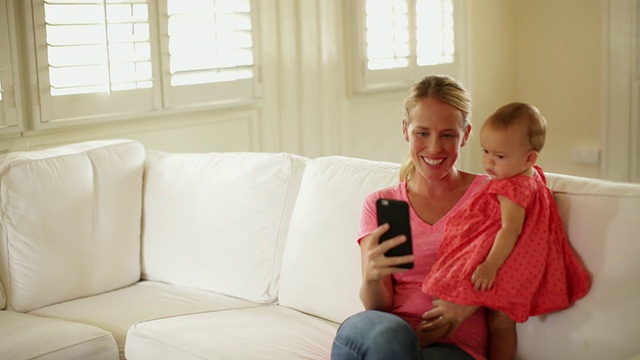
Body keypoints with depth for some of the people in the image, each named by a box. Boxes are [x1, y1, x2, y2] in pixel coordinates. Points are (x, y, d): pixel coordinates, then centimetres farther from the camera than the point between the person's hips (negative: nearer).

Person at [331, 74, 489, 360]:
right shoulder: (379, 204, 13)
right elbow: (377, 307, 4)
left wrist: (470, 301, -16)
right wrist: (371, 277, -19)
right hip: (390, 335, 1)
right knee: (390, 332, -38)